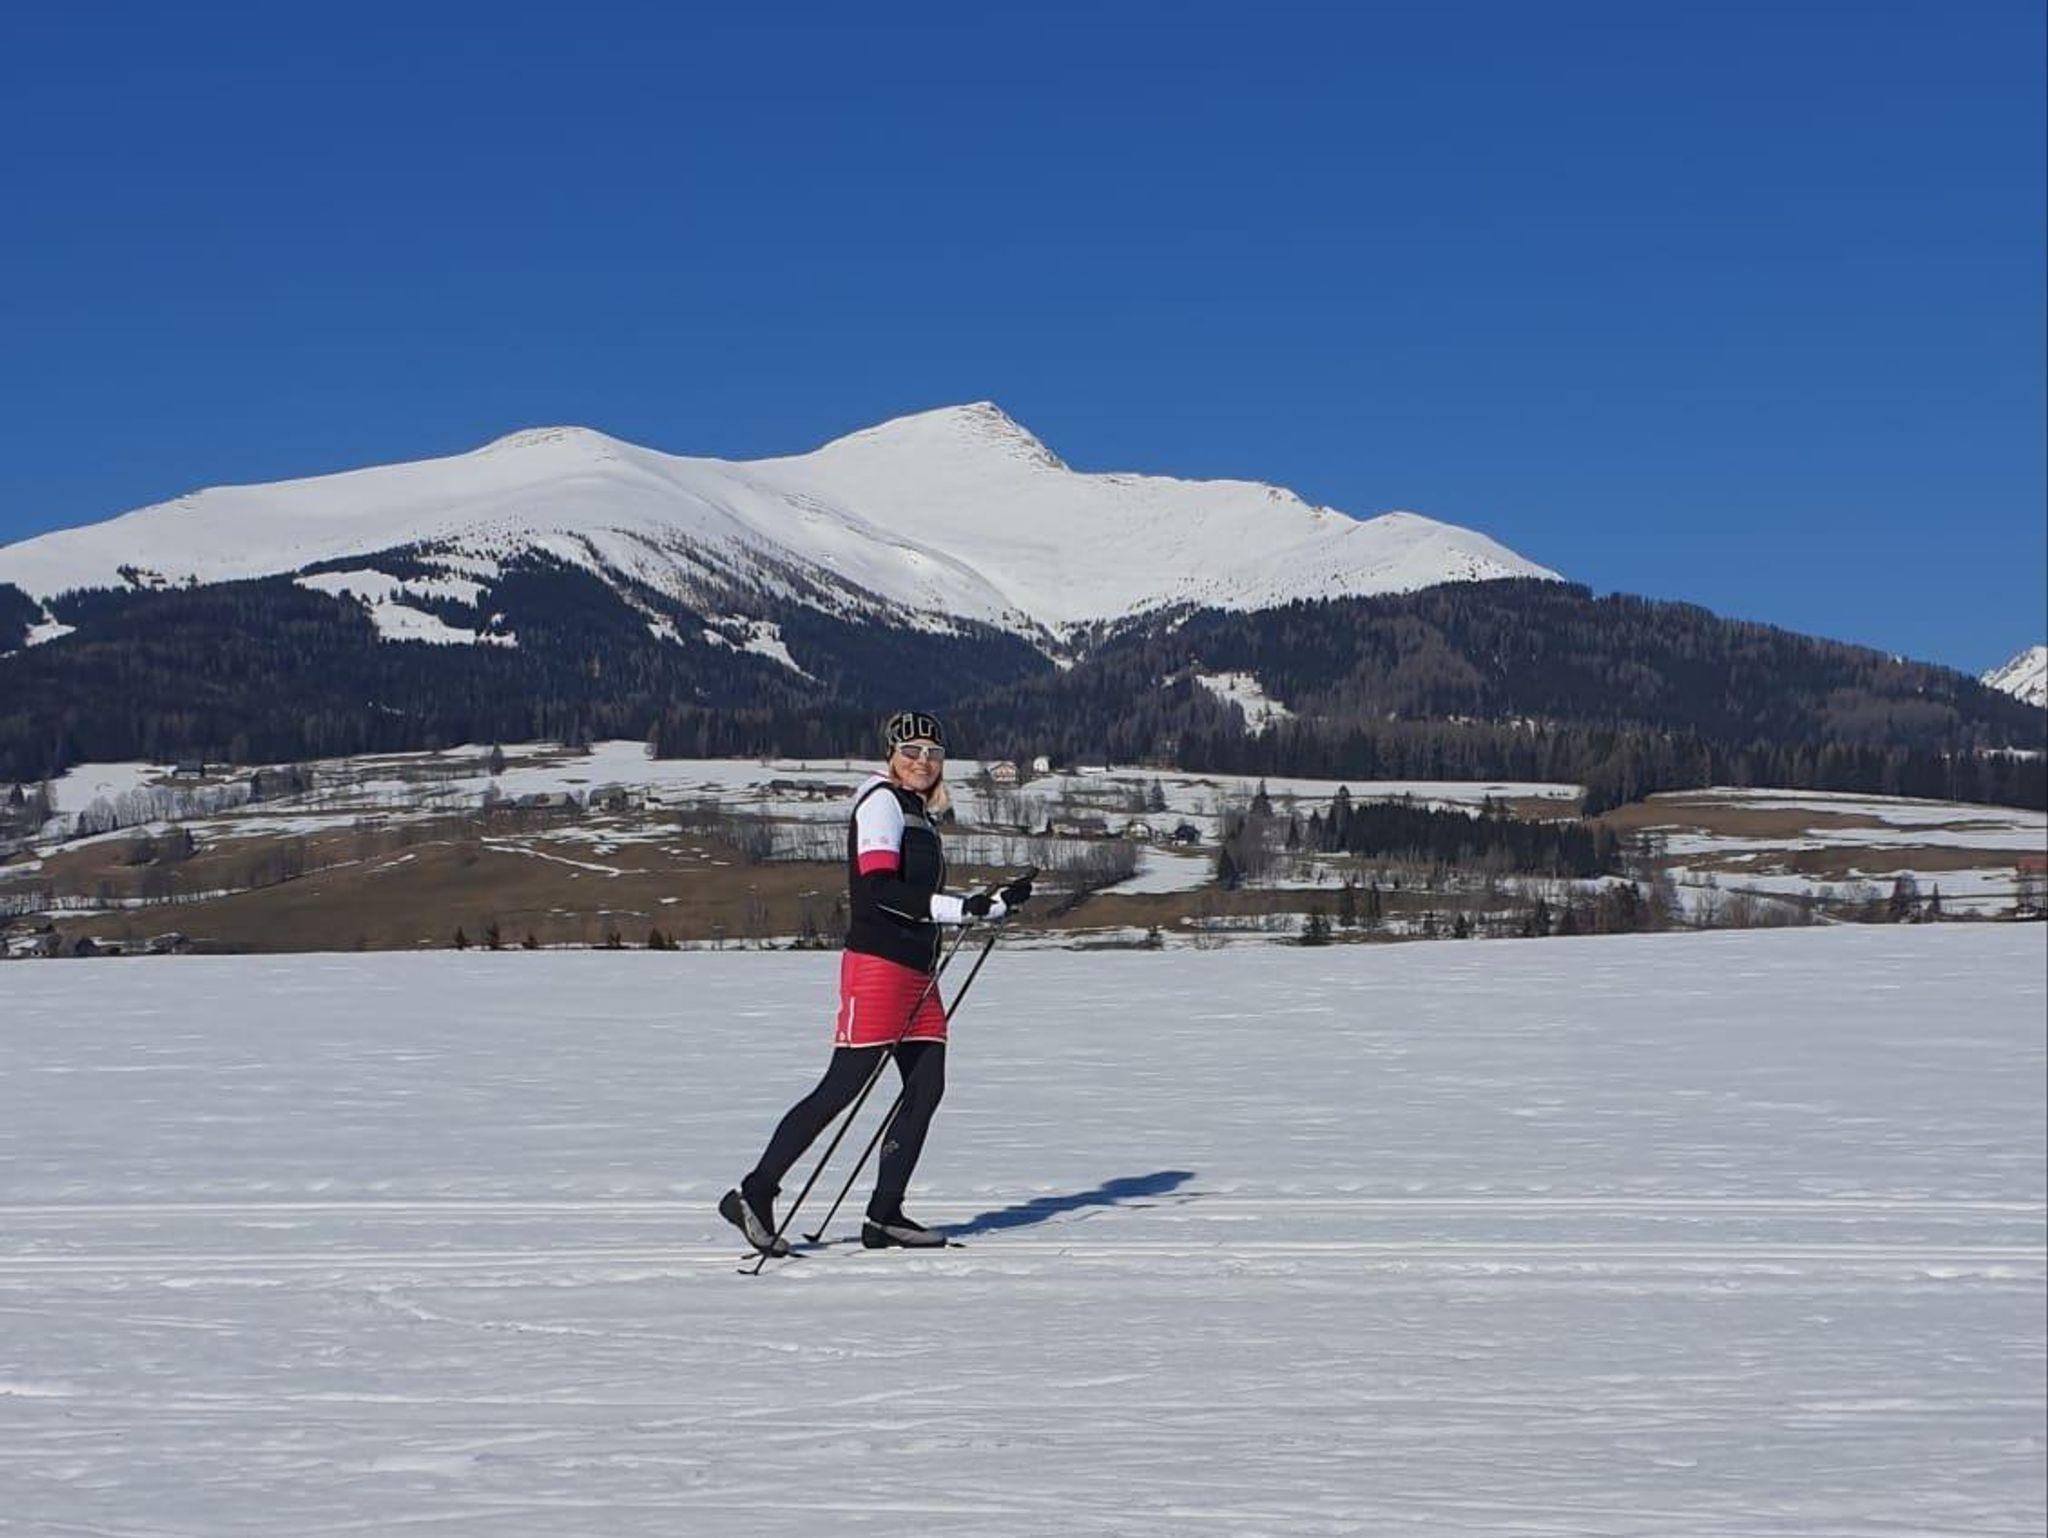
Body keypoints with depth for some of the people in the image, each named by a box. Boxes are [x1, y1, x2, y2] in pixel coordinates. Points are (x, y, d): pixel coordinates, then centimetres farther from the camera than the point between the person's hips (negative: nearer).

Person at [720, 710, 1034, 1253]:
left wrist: (996, 902, 24)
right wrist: (959, 907, -23)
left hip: (916, 971, 9)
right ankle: (753, 1196, -6)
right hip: (877, 964, -9)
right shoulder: (882, 801, -7)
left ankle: (884, 1217, 8)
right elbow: (880, 887, -19)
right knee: (843, 1086, -10)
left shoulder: (920, 814, 21)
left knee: (926, 1088, 4)